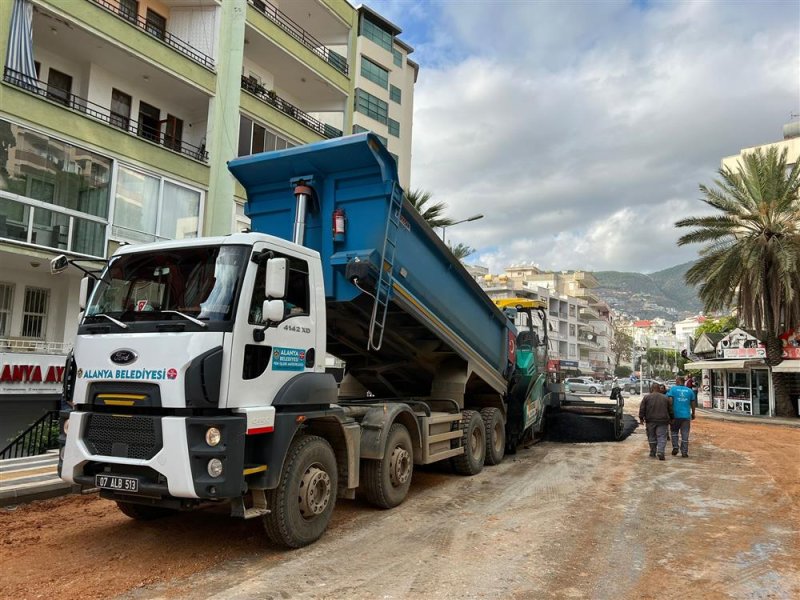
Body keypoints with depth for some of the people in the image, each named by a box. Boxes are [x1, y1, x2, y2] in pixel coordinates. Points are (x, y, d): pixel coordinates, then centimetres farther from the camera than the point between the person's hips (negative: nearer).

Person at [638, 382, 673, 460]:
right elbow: (670, 410, 13)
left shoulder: (646, 397, 3)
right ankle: (660, 452, -17)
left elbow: (642, 409, -1)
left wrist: (641, 418, 3)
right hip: (662, 421, 0)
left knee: (652, 437, 10)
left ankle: (653, 452, 16)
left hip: (650, 421, 0)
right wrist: (671, 419, 22)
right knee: (662, 437, -2)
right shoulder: (665, 398, 9)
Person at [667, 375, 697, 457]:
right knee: (685, 434, 5)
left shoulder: (673, 389, -2)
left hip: (675, 415, -1)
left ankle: (675, 447, 6)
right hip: (686, 415, 2)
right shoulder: (690, 390, 6)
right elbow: (693, 403, 10)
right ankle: (684, 453, 6)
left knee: (674, 431, 18)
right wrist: (693, 414, 22)